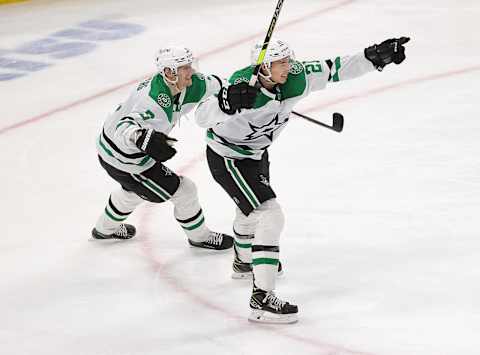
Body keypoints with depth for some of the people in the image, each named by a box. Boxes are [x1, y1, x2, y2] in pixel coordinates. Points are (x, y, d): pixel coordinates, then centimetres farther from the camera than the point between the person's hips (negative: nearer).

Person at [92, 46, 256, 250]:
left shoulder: (189, 85, -13)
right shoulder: (156, 102, -39)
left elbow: (212, 84, 2)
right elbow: (124, 127, -51)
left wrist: (232, 93, -20)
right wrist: (143, 138, -73)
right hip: (124, 161, -9)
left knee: (134, 188, 39)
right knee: (184, 191, 4)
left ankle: (105, 228, 61)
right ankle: (199, 236, 30)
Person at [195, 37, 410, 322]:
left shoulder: (295, 77, -19)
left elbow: (334, 70, -11)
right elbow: (203, 117, -40)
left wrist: (374, 57, -20)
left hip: (256, 152, 9)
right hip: (227, 158, -9)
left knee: (253, 208, 32)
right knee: (270, 216, -20)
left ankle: (244, 262, 63)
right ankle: (262, 299, -19)